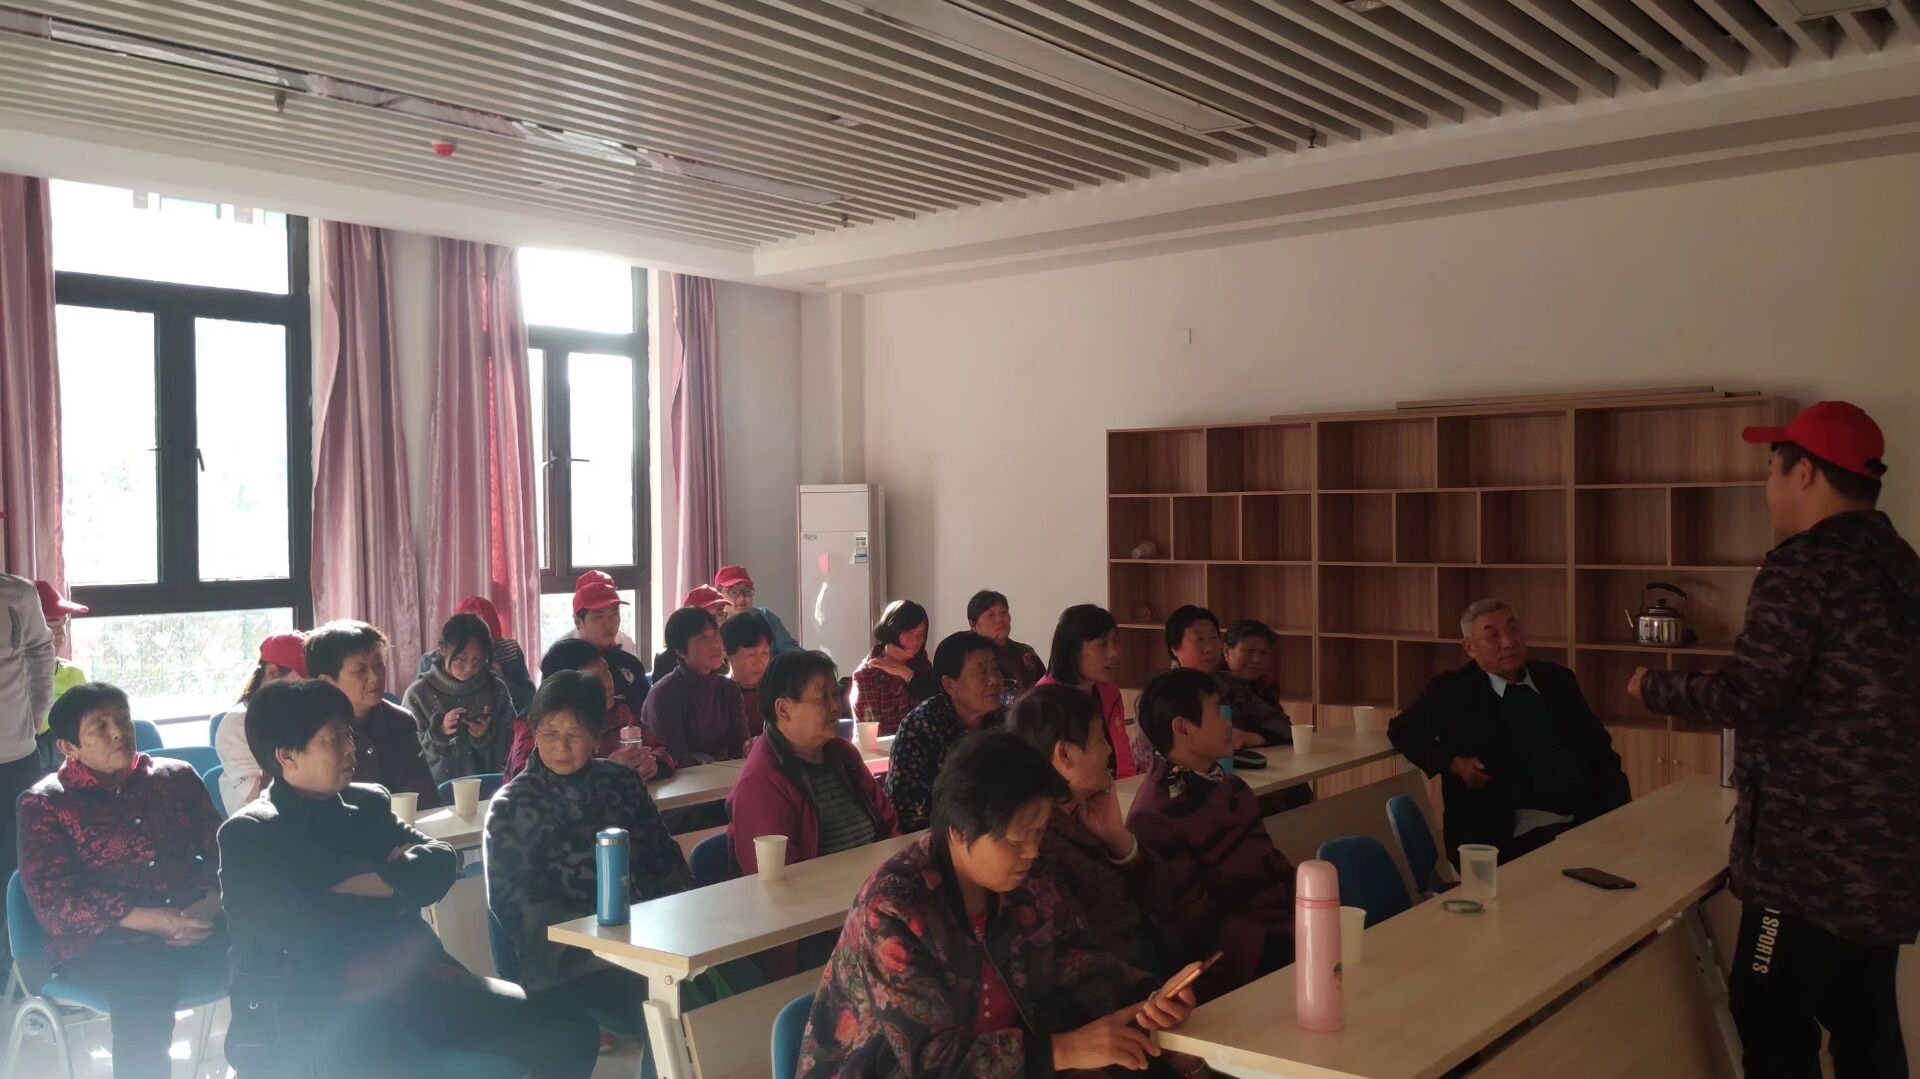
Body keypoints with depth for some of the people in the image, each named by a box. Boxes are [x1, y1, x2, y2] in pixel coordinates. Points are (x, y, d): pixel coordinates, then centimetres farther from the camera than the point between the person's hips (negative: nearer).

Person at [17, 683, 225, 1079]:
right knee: (146, 985, -37)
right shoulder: (45, 803, 8)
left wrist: (210, 902, -13)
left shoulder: (176, 776, 17)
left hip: (195, 921, 3)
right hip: (103, 938, -3)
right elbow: (52, 897, -4)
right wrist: (153, 920, -17)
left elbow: (219, 848, 11)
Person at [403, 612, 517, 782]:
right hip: (437, 786, -1)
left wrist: (488, 735, -11)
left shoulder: (496, 689, 4)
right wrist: (437, 732, -12)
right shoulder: (419, 693, 1)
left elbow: (511, 748, 6)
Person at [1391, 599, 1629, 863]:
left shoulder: (1556, 679, 15)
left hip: (1589, 818, 5)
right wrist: (1452, 763, -6)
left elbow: (1598, 746, 19)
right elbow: (1402, 731, 10)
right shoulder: (1454, 691, 4)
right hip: (1519, 831, -5)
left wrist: (1620, 812, 3)